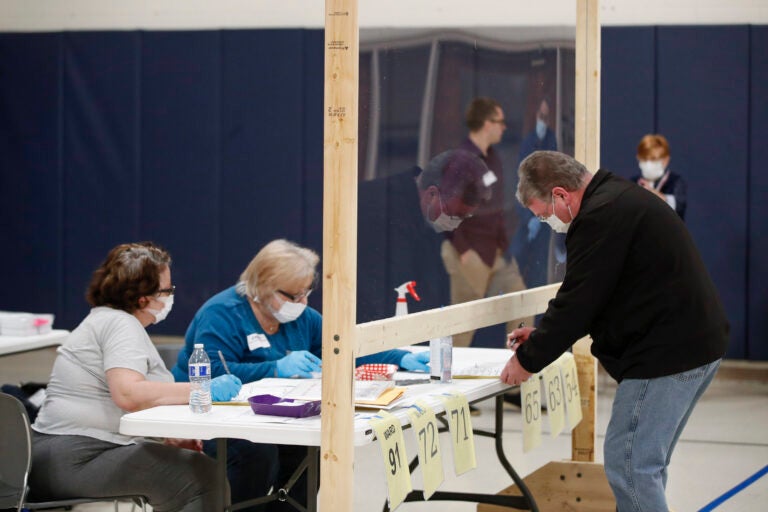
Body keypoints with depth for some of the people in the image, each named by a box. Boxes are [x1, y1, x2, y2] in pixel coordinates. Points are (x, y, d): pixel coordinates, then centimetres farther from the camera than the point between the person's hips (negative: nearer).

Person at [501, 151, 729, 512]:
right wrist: (544, 334, 18)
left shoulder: (600, 217, -17)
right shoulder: (620, 199, 17)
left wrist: (528, 360, -4)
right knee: (644, 462, 17)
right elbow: (586, 298, 23)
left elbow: (577, 302, -16)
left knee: (629, 464, -7)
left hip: (667, 354, -11)